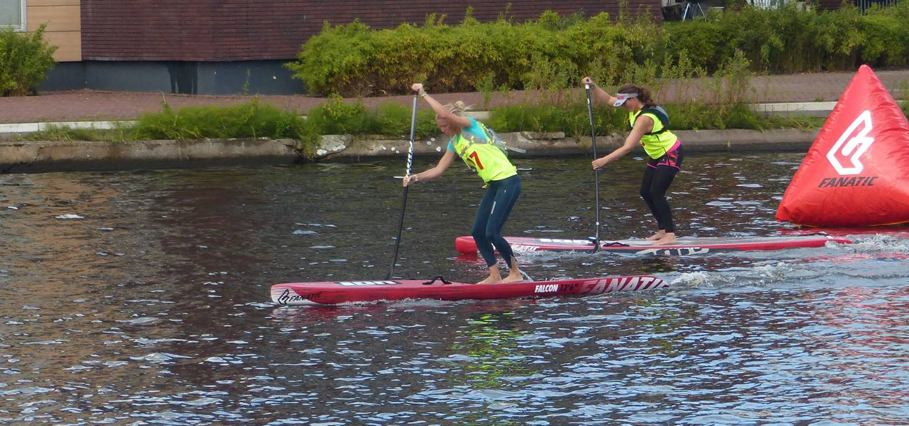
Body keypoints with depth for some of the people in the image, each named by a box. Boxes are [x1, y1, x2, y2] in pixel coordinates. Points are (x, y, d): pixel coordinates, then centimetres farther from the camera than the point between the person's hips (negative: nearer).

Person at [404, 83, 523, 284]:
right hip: (494, 186, 9)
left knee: (492, 233, -11)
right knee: (478, 232, 5)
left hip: (508, 182, -9)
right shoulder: (455, 143, 15)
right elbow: (438, 170, 14)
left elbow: (446, 114, -25)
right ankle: (494, 276, 10)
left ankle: (516, 273, 1)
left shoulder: (471, 126, -9)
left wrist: (424, 94, -18)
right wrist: (416, 178, -1)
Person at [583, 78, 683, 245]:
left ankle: (670, 235, -16)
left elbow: (628, 147, -35)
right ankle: (662, 230, 13)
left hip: (671, 155, -10)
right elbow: (608, 99, 5)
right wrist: (593, 87, -12)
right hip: (657, 156, 10)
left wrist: (604, 161, -35)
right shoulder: (635, 107, -3)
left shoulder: (644, 118, -31)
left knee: (656, 193, -16)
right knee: (646, 192, 7)